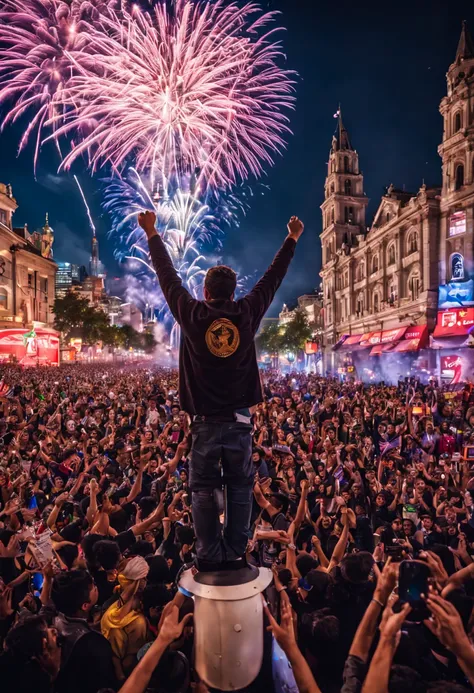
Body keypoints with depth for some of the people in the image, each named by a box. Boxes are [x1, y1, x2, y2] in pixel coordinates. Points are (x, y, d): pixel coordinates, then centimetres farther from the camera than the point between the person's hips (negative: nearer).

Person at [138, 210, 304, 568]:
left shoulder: (192, 315, -7)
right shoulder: (246, 314, -4)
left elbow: (168, 276, 4)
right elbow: (272, 278, 8)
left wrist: (152, 234, 18)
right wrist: (292, 240, 22)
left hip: (206, 422, -1)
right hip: (239, 420, 2)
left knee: (204, 490, 8)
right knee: (240, 488, 12)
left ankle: (210, 556, 13)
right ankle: (235, 553, 18)